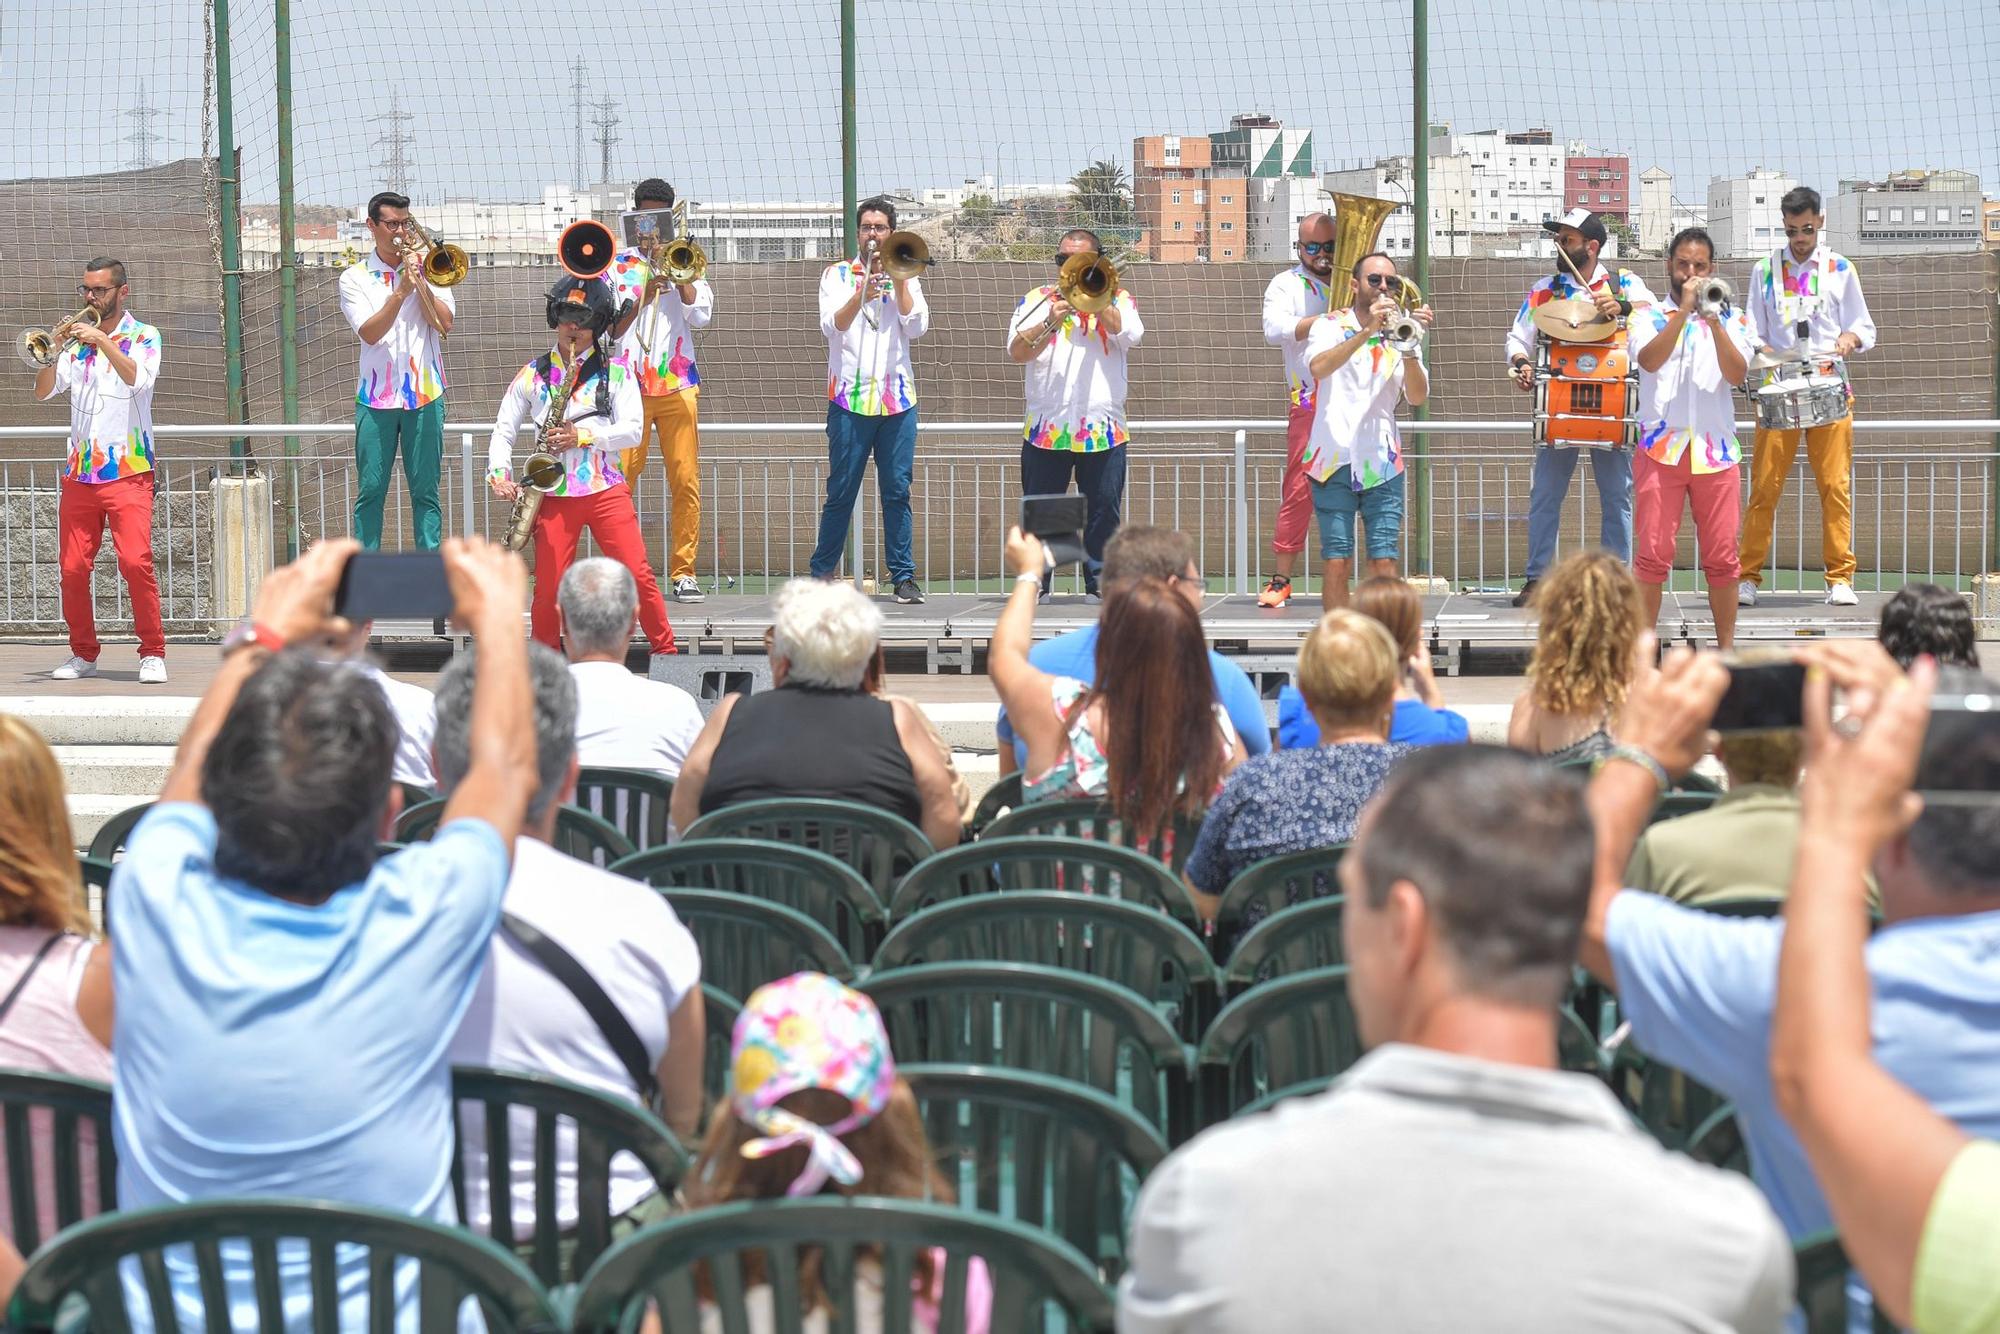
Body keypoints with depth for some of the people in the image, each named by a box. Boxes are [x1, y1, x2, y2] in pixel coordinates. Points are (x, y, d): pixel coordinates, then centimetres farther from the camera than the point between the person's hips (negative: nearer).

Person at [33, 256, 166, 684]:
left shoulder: (143, 337, 4)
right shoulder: (77, 339, 15)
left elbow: (139, 378, -16)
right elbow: (42, 391, 8)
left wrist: (102, 341, -23)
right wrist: (57, 348, -6)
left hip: (128, 473, -4)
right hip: (79, 473, 4)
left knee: (136, 562, -15)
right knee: (72, 568, 1)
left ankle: (153, 654, -7)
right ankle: (83, 654, 14)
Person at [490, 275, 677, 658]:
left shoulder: (616, 371, 6)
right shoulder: (533, 375, 11)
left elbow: (633, 429, -2)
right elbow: (504, 429, 14)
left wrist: (582, 435, -14)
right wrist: (499, 475, -2)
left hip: (606, 489, -1)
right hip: (554, 493, 1)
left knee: (638, 575, -7)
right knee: (549, 587, -2)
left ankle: (666, 652, 4)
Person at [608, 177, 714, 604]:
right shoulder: (616, 266, 11)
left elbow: (701, 315, 0)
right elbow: (609, 329, 2)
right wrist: (642, 297, -12)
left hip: (678, 387, 1)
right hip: (629, 387, -1)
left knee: (686, 481, -3)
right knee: (621, 480, -6)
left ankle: (683, 572, 2)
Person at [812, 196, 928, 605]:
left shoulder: (905, 279, 13)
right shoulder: (837, 275, 8)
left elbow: (916, 328, -1)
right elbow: (831, 325, -7)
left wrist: (899, 281, -6)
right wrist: (862, 294, -23)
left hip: (898, 399, 2)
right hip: (850, 398, -2)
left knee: (897, 491, 1)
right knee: (841, 493, -1)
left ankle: (903, 575, 5)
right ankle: (821, 574, 6)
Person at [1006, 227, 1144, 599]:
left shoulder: (1116, 300, 11)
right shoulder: (1035, 300, 10)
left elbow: (1131, 334, -11)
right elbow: (1016, 352, -4)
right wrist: (1050, 324, -18)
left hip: (1103, 429, 0)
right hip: (1045, 428, 0)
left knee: (1103, 512, 2)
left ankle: (1098, 582, 11)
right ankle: (1035, 584, 10)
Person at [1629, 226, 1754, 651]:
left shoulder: (1730, 319, 12)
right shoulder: (1649, 316, 9)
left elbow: (1737, 374, -4)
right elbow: (1650, 360, -12)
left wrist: (1714, 321, -15)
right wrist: (1684, 310, -17)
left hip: (1716, 451, 1)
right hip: (1660, 447, -1)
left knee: (1722, 557, 2)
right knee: (1652, 553, -4)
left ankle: (1726, 647, 11)